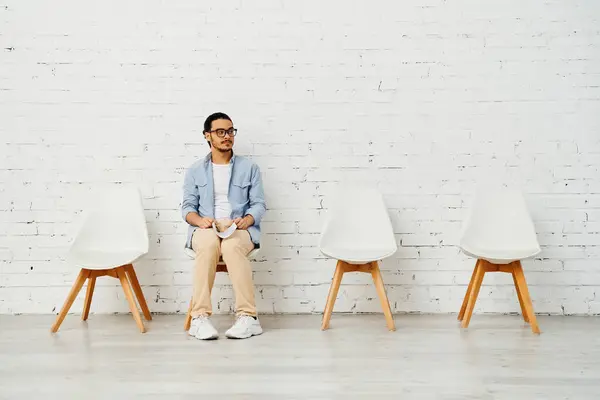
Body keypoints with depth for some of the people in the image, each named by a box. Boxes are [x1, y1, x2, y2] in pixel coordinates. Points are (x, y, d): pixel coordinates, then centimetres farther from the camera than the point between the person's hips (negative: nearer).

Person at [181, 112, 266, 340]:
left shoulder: (249, 168, 12)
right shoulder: (195, 171, 15)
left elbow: (259, 204, 6)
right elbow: (187, 207, 8)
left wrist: (246, 220, -16)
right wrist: (199, 220, -16)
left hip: (240, 230, 0)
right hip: (205, 230, 1)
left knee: (232, 245, -38)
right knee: (209, 244, -38)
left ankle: (248, 317, -37)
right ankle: (200, 318, -37)